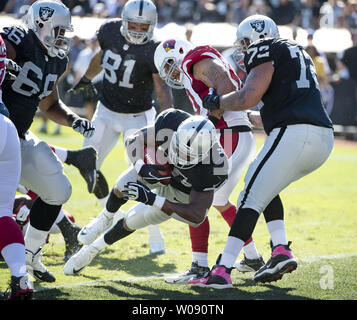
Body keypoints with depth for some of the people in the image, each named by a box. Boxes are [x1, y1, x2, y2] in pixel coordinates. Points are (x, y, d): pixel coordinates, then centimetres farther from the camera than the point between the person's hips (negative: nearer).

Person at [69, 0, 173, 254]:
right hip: (107, 112, 5)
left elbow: (162, 89, -29)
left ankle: (155, 236, 0)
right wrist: (87, 79, 28)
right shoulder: (110, 31, -9)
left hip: (137, 118, -5)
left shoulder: (152, 51, -23)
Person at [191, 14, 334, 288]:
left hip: (295, 133, -9)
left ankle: (222, 272, -12)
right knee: (266, 188, 25)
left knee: (253, 197, -6)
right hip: (324, 139, 9)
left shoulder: (265, 51, 2)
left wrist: (215, 102, 7)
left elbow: (248, 98, -10)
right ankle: (281, 251, 10)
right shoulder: (298, 53, 29)